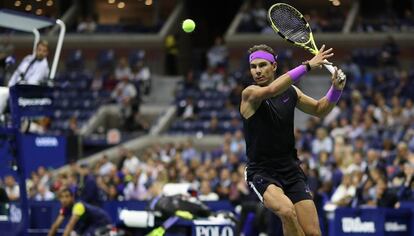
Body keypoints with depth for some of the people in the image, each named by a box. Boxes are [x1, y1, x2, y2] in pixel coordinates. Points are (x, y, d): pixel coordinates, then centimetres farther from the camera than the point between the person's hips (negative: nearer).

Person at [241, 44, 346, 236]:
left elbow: (320, 110, 20)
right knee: (287, 211, -34)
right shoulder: (250, 94, -11)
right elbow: (271, 90, -33)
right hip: (261, 172, -5)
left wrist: (336, 88, 0)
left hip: (291, 171, 5)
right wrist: (308, 65, -35)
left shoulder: (290, 92, 6)